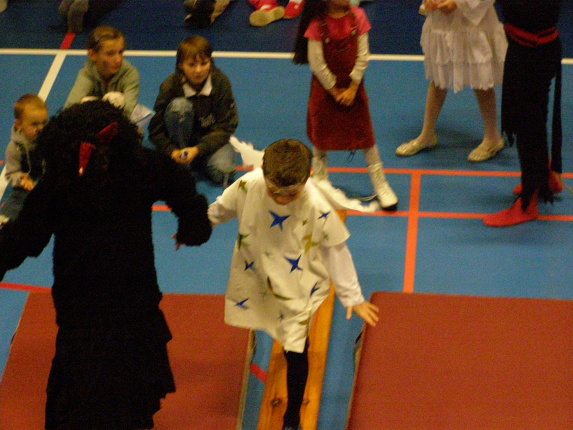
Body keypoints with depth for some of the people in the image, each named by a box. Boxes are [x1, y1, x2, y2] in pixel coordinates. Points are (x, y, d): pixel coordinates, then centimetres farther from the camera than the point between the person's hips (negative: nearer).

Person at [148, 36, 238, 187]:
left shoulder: (221, 82, -16)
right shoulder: (170, 86, -17)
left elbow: (226, 127, -15)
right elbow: (155, 130, -12)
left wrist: (198, 150, -29)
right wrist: (172, 151, -31)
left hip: (211, 140, 0)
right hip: (182, 140, 0)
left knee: (222, 172, -32)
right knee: (179, 105, -31)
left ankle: (196, 162, 2)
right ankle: (181, 166, -18)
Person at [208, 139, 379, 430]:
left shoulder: (317, 208, -31)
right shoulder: (249, 185, -25)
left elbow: (336, 251, -17)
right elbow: (222, 209, -2)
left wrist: (353, 298, -11)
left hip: (298, 287, -3)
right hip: (257, 275, 3)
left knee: (295, 350, -1)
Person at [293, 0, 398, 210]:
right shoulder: (317, 23, -18)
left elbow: (363, 55, -7)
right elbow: (316, 62, -15)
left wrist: (353, 88, -9)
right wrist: (335, 90, -9)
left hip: (353, 85, 2)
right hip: (325, 87, -2)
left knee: (365, 134, 5)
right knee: (321, 136, 11)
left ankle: (380, 183, 14)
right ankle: (319, 183, 31)